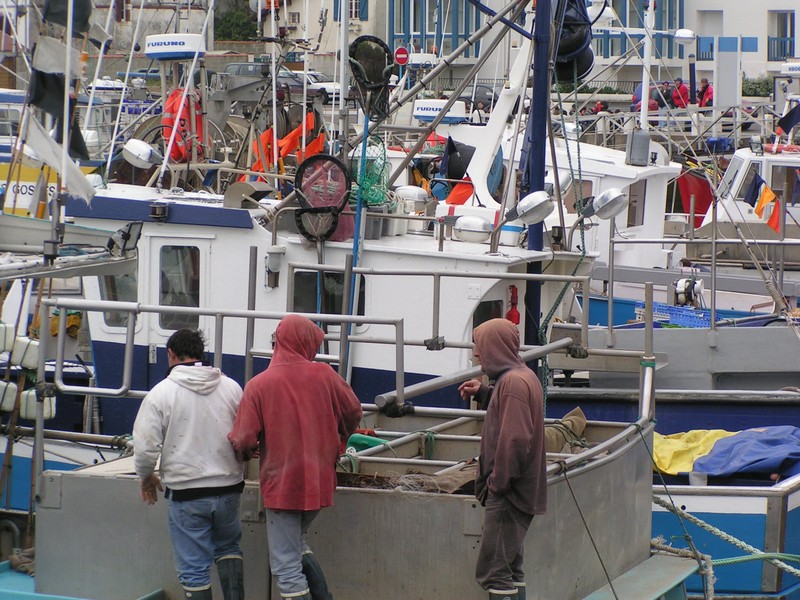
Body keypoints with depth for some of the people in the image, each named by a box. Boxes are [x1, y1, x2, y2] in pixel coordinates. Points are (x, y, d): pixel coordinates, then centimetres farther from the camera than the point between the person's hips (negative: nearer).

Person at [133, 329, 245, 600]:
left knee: (194, 568, 4)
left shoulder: (161, 392, -8)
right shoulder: (231, 387, 1)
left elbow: (145, 446, -8)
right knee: (228, 547, 25)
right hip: (229, 488, 4)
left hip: (186, 493, -3)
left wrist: (146, 477, 12)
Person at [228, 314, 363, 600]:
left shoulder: (258, 385, -12)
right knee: (297, 543, 27)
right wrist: (334, 441, 28)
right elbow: (353, 413, 8)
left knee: (287, 566, 3)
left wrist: (247, 450, 10)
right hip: (320, 482, 4)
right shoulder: (324, 375, -6)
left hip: (281, 484, -4)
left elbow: (243, 442, -15)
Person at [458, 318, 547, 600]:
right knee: (510, 569, 14)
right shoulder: (523, 376, 13)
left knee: (493, 570, -9)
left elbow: (514, 439, -24)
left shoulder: (512, 381, -18)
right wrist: (483, 392, 17)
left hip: (508, 493, -10)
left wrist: (498, 481, -18)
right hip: (522, 491, 10)